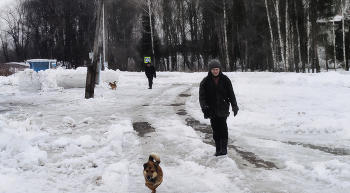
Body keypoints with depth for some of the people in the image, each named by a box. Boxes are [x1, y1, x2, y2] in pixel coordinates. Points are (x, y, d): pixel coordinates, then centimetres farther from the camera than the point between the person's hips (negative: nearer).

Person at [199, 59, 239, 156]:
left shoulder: (225, 80, 5)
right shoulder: (205, 81, 3)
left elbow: (231, 94, 10)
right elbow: (202, 96, 0)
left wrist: (234, 107, 9)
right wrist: (204, 107, -15)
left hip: (223, 108, -1)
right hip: (212, 109, 1)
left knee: (223, 127, -14)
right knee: (215, 130, 5)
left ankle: (224, 148, -9)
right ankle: (218, 149, 15)